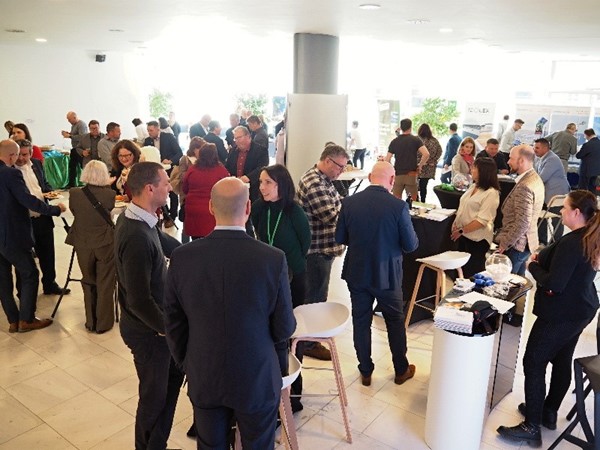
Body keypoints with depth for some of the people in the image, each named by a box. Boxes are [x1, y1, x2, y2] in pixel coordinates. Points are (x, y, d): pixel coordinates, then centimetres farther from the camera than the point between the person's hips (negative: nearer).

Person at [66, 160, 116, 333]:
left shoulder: (74, 193, -9)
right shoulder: (109, 194, -13)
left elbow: (74, 212, 9)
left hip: (83, 244, 2)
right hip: (105, 244, -2)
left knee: (89, 283, 19)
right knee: (105, 284, 11)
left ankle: (91, 322, 26)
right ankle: (103, 323, 19)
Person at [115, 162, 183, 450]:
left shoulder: (138, 219, -3)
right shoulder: (137, 237, -32)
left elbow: (166, 243, 14)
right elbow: (139, 301, -29)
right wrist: (166, 327, -15)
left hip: (154, 321, 10)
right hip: (147, 329, -10)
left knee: (173, 375, 26)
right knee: (155, 394, 12)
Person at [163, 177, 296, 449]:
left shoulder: (182, 258, -15)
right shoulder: (273, 259, -21)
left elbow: (173, 324, -4)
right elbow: (284, 328, -11)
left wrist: (186, 362, 14)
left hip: (203, 379, 2)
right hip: (258, 379, -2)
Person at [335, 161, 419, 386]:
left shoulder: (349, 202, -9)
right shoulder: (398, 206, -17)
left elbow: (340, 238, 0)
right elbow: (411, 245, -11)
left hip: (357, 272, 2)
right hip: (387, 273, -2)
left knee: (361, 322, 15)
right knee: (395, 321, 18)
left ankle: (365, 372, 27)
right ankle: (401, 370, 33)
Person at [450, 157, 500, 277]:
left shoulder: (491, 193, -18)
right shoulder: (473, 186, 9)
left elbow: (482, 220, -23)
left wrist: (461, 230, -20)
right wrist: (456, 223, 0)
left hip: (477, 239, -8)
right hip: (464, 235, 8)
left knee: (473, 272, 5)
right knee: (462, 268, 19)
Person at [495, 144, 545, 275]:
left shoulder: (524, 186, -23)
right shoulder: (535, 178, 9)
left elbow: (522, 223, -26)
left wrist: (505, 244, -16)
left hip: (516, 245, -10)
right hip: (525, 243, 10)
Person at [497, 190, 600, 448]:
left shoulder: (571, 243, -25)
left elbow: (553, 284, -26)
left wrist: (533, 265, -10)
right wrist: (543, 260, 3)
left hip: (560, 314, -10)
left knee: (533, 363, -2)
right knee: (562, 361, 20)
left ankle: (532, 427, 6)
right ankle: (549, 413, 36)